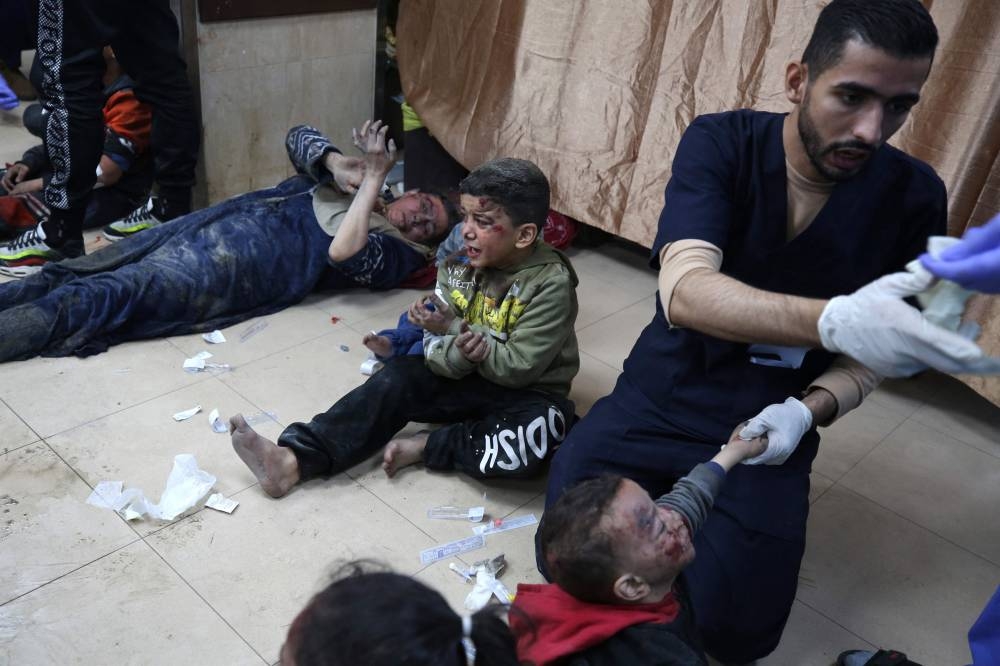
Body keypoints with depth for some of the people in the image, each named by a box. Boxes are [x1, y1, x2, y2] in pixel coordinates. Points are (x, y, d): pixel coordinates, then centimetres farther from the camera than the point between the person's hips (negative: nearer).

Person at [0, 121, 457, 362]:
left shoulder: (396, 254, 4)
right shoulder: (351, 185, 25)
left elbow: (341, 252, -17)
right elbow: (299, 139, 19)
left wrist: (373, 178, -11)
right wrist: (335, 162, -2)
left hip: (250, 261, -6)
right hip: (226, 215, 6)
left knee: (102, 296, -19)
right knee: (72, 273, -4)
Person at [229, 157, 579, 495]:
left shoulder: (551, 284, -20)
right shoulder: (459, 261, -6)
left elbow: (520, 367, -23)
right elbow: (435, 352, -8)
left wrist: (453, 327, -28)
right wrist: (460, 352, -32)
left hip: (529, 393, -4)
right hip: (464, 378, 4)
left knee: (536, 437, -37)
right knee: (397, 377, -19)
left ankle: (426, 446, -17)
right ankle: (294, 459, -25)